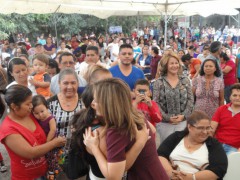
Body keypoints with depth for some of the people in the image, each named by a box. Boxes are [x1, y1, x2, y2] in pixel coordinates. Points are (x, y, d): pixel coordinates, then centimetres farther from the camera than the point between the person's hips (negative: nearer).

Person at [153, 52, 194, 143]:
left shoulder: (185, 80, 5)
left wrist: (184, 115, -8)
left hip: (183, 120, 2)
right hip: (164, 122, -1)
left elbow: (190, 100, 3)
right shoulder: (158, 82, -2)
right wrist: (168, 118, -12)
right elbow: (155, 103, -6)